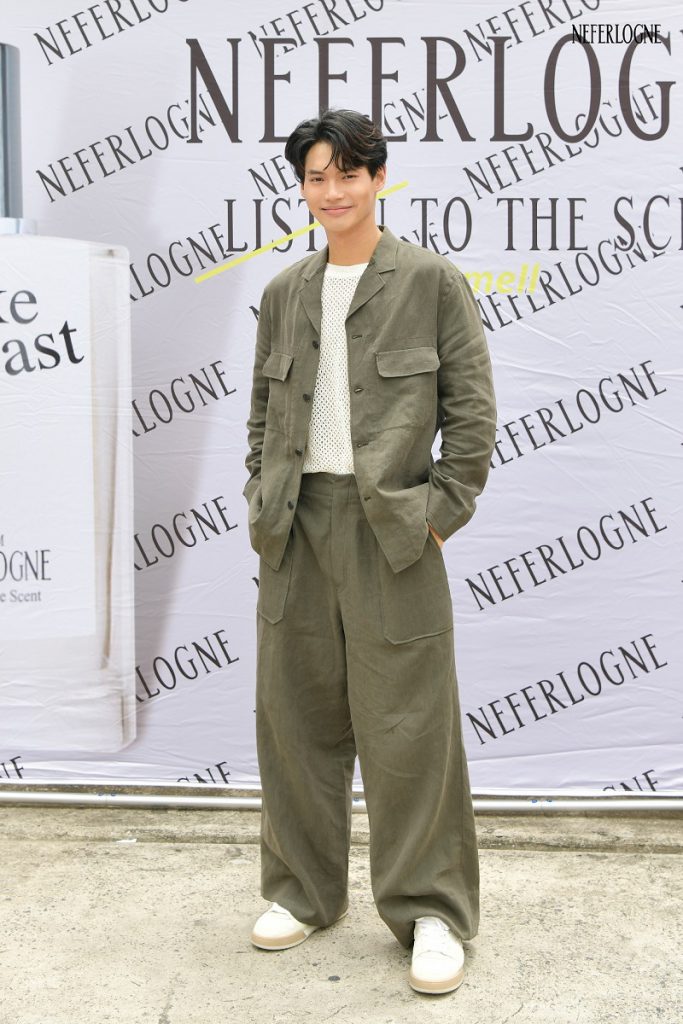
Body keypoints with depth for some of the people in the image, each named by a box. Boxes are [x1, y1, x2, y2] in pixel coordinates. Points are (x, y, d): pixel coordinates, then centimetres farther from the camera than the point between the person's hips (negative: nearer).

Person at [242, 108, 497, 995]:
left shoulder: (432, 281, -2)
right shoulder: (285, 293, 12)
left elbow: (473, 411, -3)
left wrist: (442, 512, -8)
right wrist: (263, 505, 7)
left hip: (390, 526, -5)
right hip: (299, 526, 5)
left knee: (405, 723, -1)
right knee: (297, 715, 11)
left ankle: (431, 910, 14)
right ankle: (307, 890, 27)